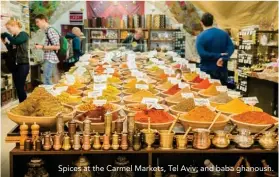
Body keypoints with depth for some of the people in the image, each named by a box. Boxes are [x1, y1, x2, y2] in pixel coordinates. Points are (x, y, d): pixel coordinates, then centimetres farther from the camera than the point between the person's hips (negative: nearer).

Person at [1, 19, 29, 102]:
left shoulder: (24, 34, -7)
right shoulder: (13, 37, 13)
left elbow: (16, 41, -27)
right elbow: (11, 51, 15)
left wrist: (6, 34, -14)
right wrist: (5, 43, 2)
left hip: (23, 64, -7)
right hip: (14, 64, 8)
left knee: (20, 87, -10)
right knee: (17, 87, 7)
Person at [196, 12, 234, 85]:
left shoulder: (201, 37, -11)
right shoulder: (224, 33, 5)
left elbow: (202, 53, -22)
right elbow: (231, 47, -6)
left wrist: (218, 56, -16)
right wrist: (223, 58, -18)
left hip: (208, 71, -4)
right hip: (222, 70, 5)